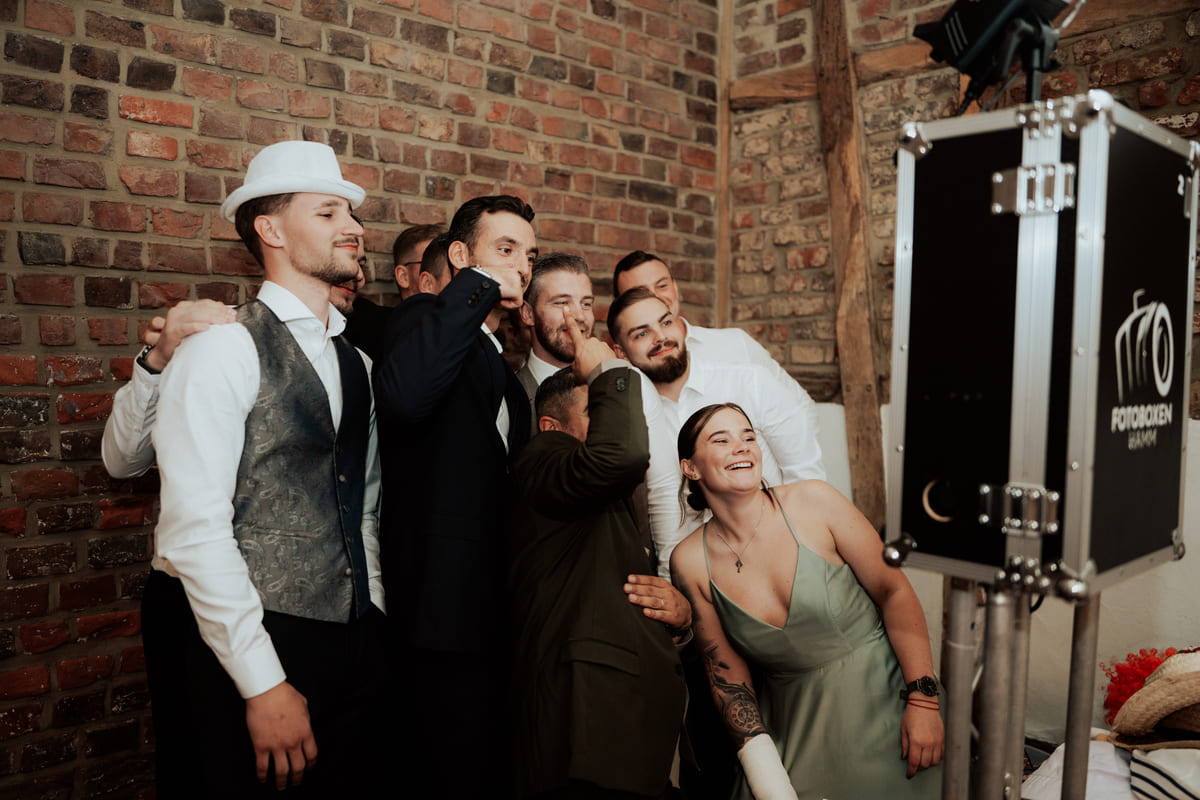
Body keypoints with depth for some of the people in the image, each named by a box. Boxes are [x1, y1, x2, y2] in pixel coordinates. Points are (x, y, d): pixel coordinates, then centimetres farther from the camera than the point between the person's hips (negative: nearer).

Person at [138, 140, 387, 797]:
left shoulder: (353, 361, 11)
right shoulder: (222, 349, -11)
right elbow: (193, 528, -17)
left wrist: (373, 622, 8)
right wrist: (264, 683, -17)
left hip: (346, 642, 7)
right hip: (238, 647, -6)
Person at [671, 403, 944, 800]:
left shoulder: (813, 502, -15)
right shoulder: (690, 562, -10)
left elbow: (894, 592, -8)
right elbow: (727, 673, -3)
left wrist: (923, 700, -13)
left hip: (880, 698, -1)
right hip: (793, 726, 1)